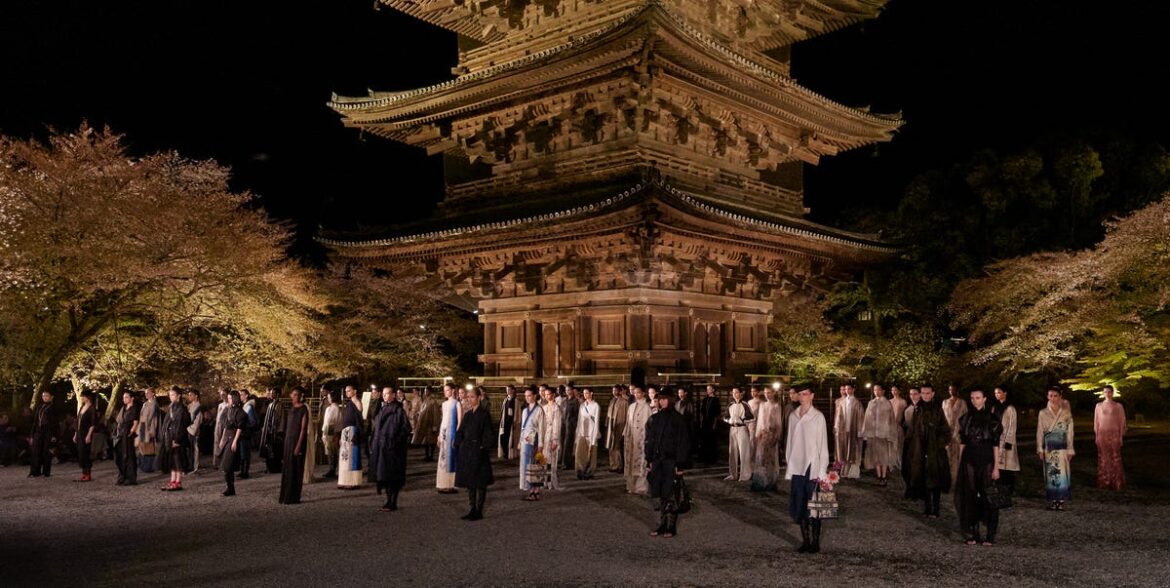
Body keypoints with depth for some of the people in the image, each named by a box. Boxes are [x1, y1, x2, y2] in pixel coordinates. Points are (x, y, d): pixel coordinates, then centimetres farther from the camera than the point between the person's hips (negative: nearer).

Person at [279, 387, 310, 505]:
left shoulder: (303, 409, -9)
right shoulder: (291, 410, 13)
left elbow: (303, 428, -14)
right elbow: (287, 428, 15)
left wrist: (299, 445, -19)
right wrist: (285, 443, 11)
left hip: (297, 441, -7)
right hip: (288, 441, 7)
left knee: (295, 469, -3)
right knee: (287, 469, 10)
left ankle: (294, 497, 2)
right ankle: (285, 496, 16)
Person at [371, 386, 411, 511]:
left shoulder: (399, 410, -8)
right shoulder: (382, 410, 14)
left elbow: (406, 427, -12)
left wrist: (396, 440, -19)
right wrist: (374, 443, 11)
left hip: (393, 448, -7)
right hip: (381, 447, 7)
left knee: (392, 475, -5)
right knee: (383, 475, 8)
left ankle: (393, 503, 0)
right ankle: (389, 500, 15)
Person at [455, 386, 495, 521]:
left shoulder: (484, 414, -8)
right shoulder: (468, 414, 11)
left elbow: (489, 433, -10)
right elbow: (461, 431, 15)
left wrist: (484, 447, -15)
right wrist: (458, 446, 5)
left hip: (478, 451, -7)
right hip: (466, 451, 7)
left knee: (479, 482, -1)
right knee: (469, 481, 10)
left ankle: (479, 511, 5)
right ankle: (473, 509, 18)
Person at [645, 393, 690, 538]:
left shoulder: (679, 419, -7)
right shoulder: (654, 419, 8)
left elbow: (683, 444, -9)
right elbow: (649, 441, 12)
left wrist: (680, 465, -12)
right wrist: (649, 462, 8)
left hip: (672, 462, -5)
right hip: (657, 461, 5)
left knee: (671, 496, 2)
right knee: (661, 495, 11)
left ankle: (672, 526, 13)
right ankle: (662, 525, 20)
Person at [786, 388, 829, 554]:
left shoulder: (818, 417, -6)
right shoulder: (793, 416, 7)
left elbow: (823, 444, -5)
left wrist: (821, 471, -9)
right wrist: (789, 465, 8)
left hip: (812, 467, -4)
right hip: (796, 467, 4)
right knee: (798, 505, 7)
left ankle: (815, 542, 11)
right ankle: (805, 540, 17)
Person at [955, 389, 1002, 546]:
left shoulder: (992, 420, -3)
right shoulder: (966, 419, 7)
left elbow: (996, 445, -4)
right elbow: (962, 443, 10)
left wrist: (996, 467, -8)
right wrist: (960, 464, 7)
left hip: (986, 460, -3)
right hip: (969, 461, 3)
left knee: (988, 496, 0)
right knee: (970, 496, 4)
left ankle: (990, 534, 8)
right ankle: (973, 533, 11)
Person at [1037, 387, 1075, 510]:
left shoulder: (1066, 413, 3)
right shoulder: (1043, 413, 5)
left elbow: (1070, 432, 4)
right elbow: (1040, 432, 6)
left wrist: (1070, 450, 0)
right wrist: (1040, 449, 1)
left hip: (1062, 448, -1)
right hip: (1049, 448, 1)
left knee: (1062, 474, -4)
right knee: (1050, 474, 0)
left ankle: (1061, 501, 1)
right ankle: (1053, 501, 5)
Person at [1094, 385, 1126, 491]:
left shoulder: (1118, 406, 2)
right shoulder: (1099, 405, 7)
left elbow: (1122, 421, 2)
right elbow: (1096, 421, 9)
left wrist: (1121, 436, -2)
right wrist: (1096, 436, 5)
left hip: (1114, 434, -1)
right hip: (1102, 434, 1)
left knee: (1115, 458, -1)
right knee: (1103, 458, 3)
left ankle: (1116, 482, 5)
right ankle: (1104, 482, 8)